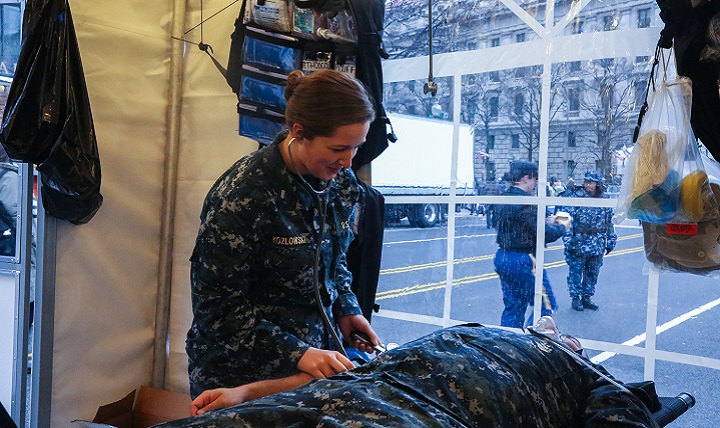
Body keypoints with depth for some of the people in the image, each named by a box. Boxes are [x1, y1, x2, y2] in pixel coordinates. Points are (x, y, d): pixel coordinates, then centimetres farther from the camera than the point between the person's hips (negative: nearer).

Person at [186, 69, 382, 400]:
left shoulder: (343, 183, -3)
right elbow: (218, 307, -20)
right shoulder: (242, 195, -24)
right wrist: (295, 354, -25)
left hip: (318, 357, 6)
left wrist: (346, 310, -3)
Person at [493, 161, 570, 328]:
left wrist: (546, 222, 14)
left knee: (512, 307, 16)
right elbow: (545, 235, -20)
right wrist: (562, 227, -2)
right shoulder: (526, 202, -18)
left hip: (502, 257, 9)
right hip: (523, 261, -9)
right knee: (545, 306, 4)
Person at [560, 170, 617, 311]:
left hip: (597, 244, 4)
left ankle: (587, 297, 24)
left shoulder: (605, 200, 6)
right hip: (578, 242, -4)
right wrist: (568, 240, -13)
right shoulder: (576, 197, -7)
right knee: (576, 271, 3)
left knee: (593, 272, 12)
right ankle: (575, 298, 15)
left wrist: (611, 241, 13)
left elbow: (609, 221, 14)